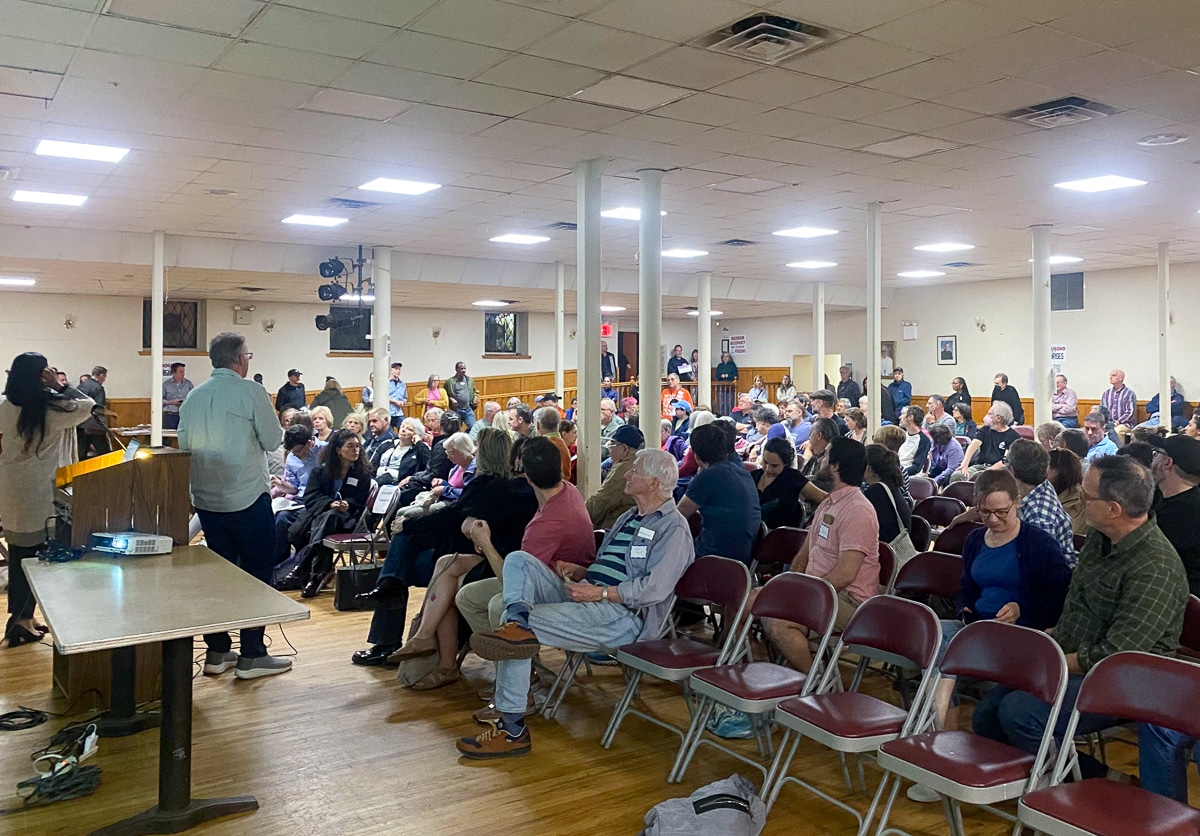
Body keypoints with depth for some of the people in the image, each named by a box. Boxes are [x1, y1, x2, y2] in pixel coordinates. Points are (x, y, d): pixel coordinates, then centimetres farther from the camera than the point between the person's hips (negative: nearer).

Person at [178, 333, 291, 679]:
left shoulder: (193, 397, 6)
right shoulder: (251, 391, -11)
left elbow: (183, 445, 12)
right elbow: (273, 440, -11)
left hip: (207, 498, 6)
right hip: (247, 498, -6)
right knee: (257, 573, 3)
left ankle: (217, 652, 20)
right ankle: (251, 656, 5)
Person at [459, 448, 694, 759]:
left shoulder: (673, 527, -6)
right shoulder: (629, 518, 25)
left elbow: (654, 588, -18)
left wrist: (598, 592, -20)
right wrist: (579, 571, 8)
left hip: (622, 614, -10)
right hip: (584, 595, 10)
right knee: (518, 560, -5)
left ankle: (512, 730, -16)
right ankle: (517, 620, -34)